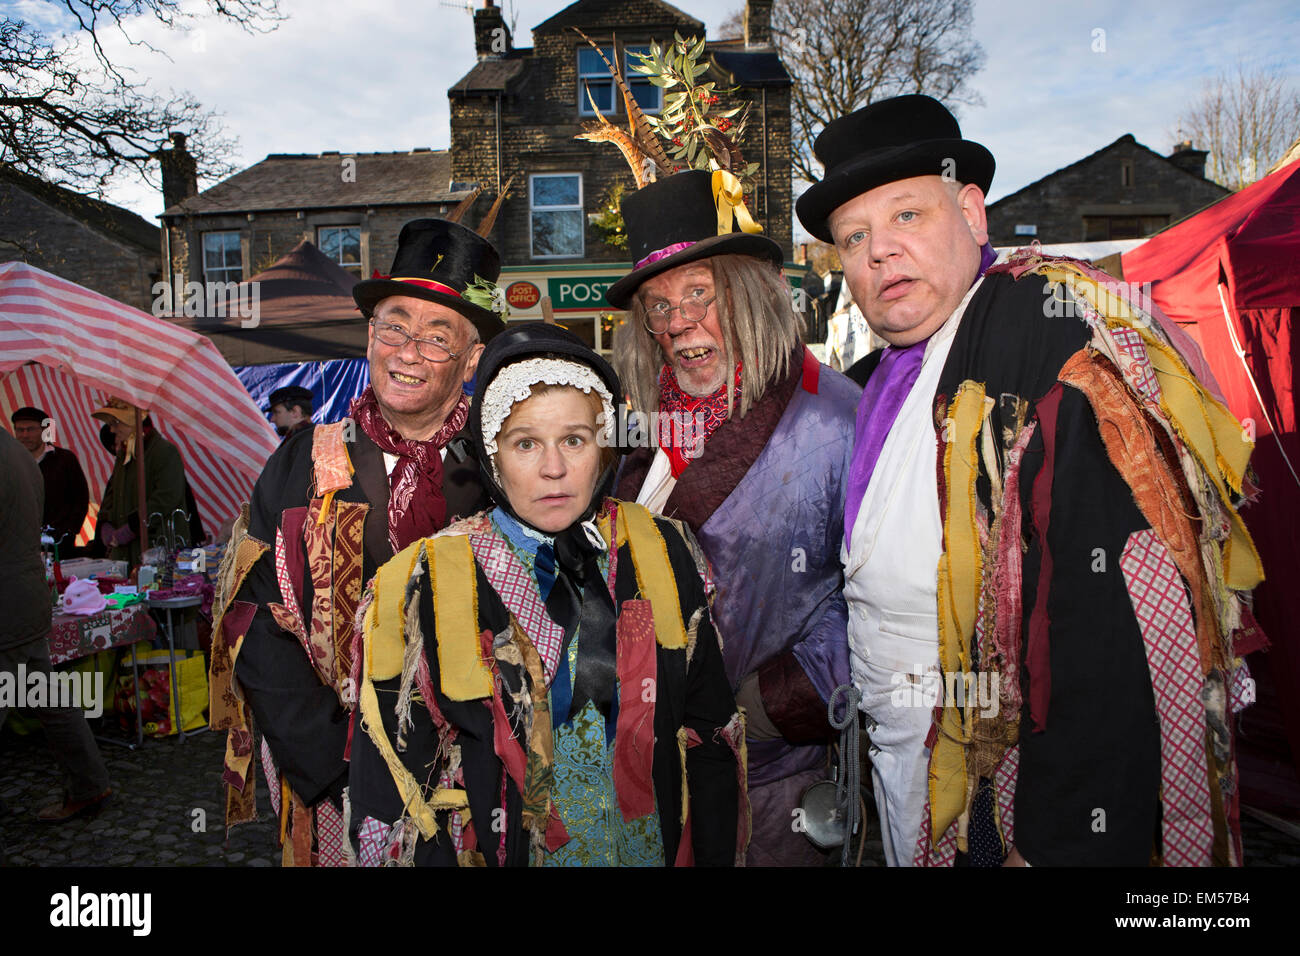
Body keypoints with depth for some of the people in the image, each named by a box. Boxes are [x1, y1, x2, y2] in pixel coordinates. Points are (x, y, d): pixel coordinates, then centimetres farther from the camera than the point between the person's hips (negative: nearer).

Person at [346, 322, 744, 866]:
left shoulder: (665, 557, -9)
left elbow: (710, 739, -3)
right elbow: (392, 796, -11)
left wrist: (718, 857, -4)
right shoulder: (422, 587, -15)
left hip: (659, 849, 2)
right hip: (503, 851, -2)